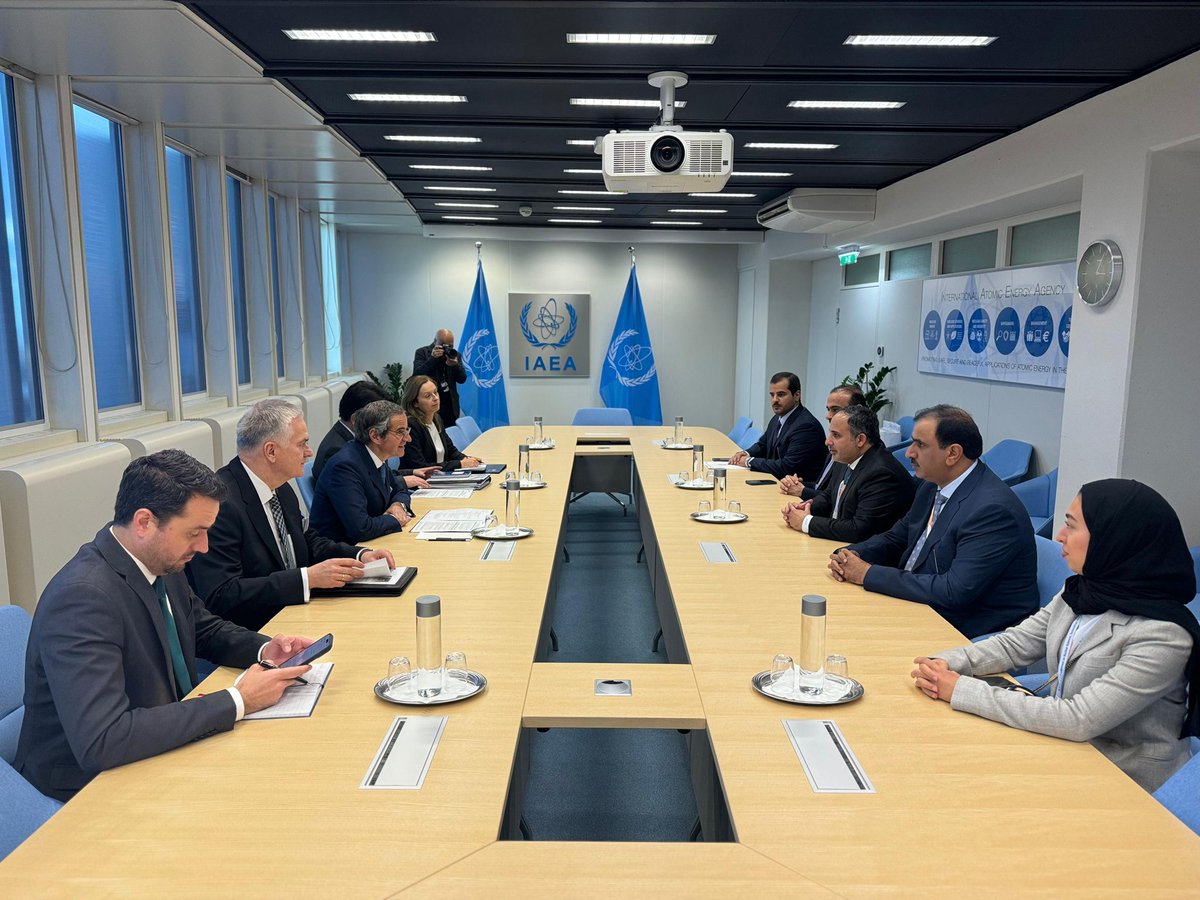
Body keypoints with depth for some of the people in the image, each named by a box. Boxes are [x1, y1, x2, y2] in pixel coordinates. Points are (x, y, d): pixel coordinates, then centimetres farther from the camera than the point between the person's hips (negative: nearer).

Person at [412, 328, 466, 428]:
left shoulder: (455, 354, 10)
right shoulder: (422, 352, 1)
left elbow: (462, 379, 3)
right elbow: (417, 376, -12)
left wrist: (455, 365, -17)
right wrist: (432, 358, -22)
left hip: (450, 407, 3)